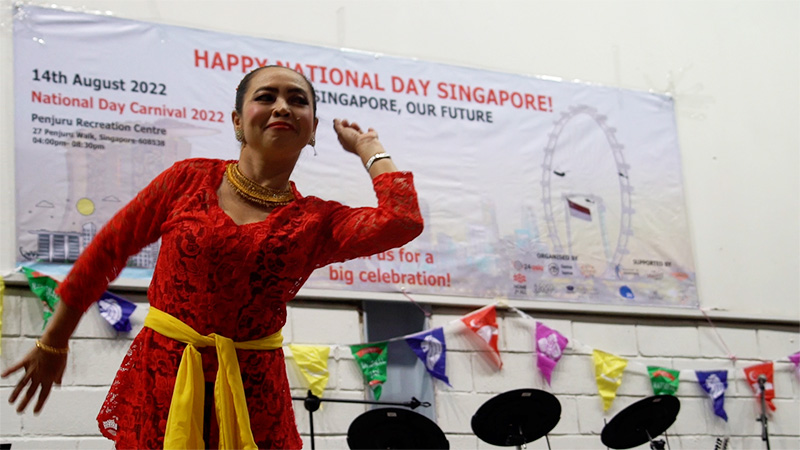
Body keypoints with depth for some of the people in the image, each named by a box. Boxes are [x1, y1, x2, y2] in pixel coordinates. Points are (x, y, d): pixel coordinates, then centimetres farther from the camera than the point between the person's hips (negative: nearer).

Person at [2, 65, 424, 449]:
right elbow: (108, 250, 8)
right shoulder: (190, 179, 1)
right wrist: (53, 343, 13)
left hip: (250, 393, 1)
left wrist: (366, 146, -2)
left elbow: (402, 221, -19)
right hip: (160, 376, 0)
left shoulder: (318, 221, 0)